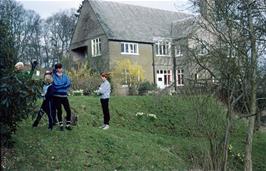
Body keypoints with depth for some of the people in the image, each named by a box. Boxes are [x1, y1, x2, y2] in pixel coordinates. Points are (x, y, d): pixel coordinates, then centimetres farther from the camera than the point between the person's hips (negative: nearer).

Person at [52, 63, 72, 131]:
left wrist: (60, 86, -12)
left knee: (68, 110, -1)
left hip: (64, 96, 3)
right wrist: (64, 86, -10)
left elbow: (68, 84, -6)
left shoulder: (65, 76, 9)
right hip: (57, 96, -3)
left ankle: (68, 125, 13)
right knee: (59, 111, 4)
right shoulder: (54, 76, -3)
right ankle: (61, 125, 16)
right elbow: (55, 85, -18)